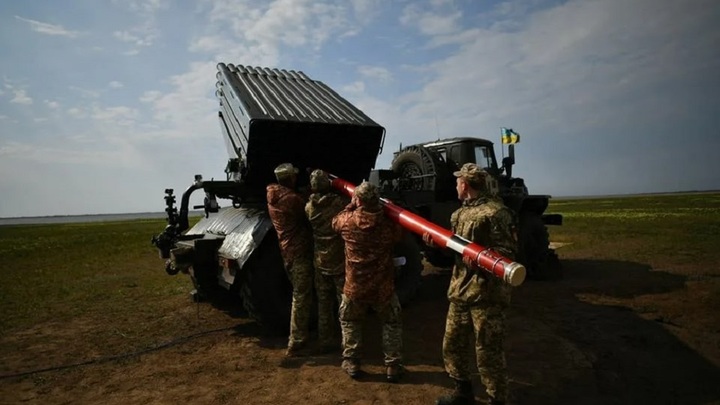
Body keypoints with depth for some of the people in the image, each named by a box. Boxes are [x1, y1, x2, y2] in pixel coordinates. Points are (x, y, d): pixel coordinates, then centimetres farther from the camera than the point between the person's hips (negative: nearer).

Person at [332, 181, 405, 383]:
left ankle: (352, 363, 25)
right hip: (383, 286, 0)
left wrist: (351, 205, 18)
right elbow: (398, 236, 9)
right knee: (392, 323, 19)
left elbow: (335, 222, 11)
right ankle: (393, 366, 19)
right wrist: (391, 211, 14)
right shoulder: (388, 222, -13)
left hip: (355, 285, 0)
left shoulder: (348, 221, -13)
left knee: (349, 321, 23)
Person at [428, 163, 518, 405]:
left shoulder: (495, 212, -15)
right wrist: (435, 238, 3)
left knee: (487, 353, 1)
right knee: (452, 345, 17)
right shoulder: (460, 213, 13)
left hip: (486, 293, -9)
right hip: (459, 290, 9)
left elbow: (508, 251, -19)